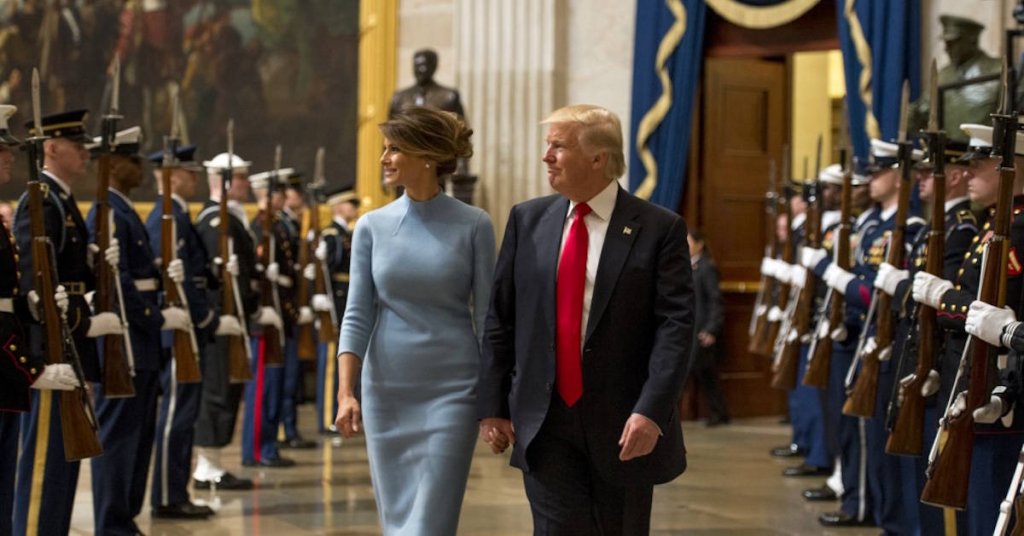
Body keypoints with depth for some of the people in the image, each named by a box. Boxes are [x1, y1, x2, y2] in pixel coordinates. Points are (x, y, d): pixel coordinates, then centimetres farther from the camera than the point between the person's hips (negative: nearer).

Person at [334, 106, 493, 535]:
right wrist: (345, 391, -12)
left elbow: (486, 317, -2)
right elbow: (358, 315, -1)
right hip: (387, 390, 4)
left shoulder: (472, 226, -4)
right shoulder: (373, 226, 3)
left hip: (452, 389, -3)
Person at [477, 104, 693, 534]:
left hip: (623, 429, -2)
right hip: (544, 424, 2)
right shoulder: (528, 220, 7)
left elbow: (676, 326, -10)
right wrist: (491, 405, 4)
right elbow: (499, 318, 9)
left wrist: (651, 411, -21)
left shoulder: (659, 229, -4)